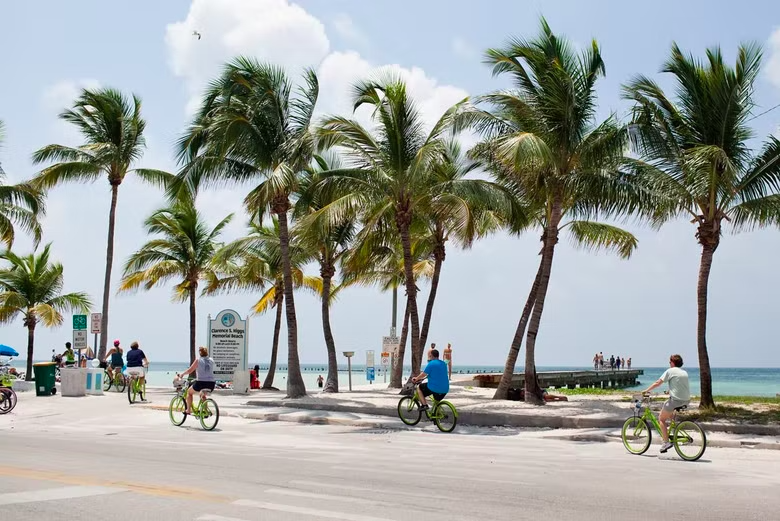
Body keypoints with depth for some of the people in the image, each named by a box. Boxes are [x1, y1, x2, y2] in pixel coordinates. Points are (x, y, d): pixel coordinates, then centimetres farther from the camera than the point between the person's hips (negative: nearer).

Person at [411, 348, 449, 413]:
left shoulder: (431, 364, -10)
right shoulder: (443, 364, 14)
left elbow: (423, 374, -7)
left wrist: (416, 379, 13)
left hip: (434, 388, -7)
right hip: (445, 390, 7)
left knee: (419, 387, 14)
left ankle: (424, 405, 5)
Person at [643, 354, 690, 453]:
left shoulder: (670, 371, -4)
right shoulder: (684, 372, 16)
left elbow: (658, 383, -7)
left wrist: (646, 390, 3)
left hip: (676, 400, -7)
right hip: (686, 400, 7)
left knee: (661, 418, 7)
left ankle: (666, 442, -3)